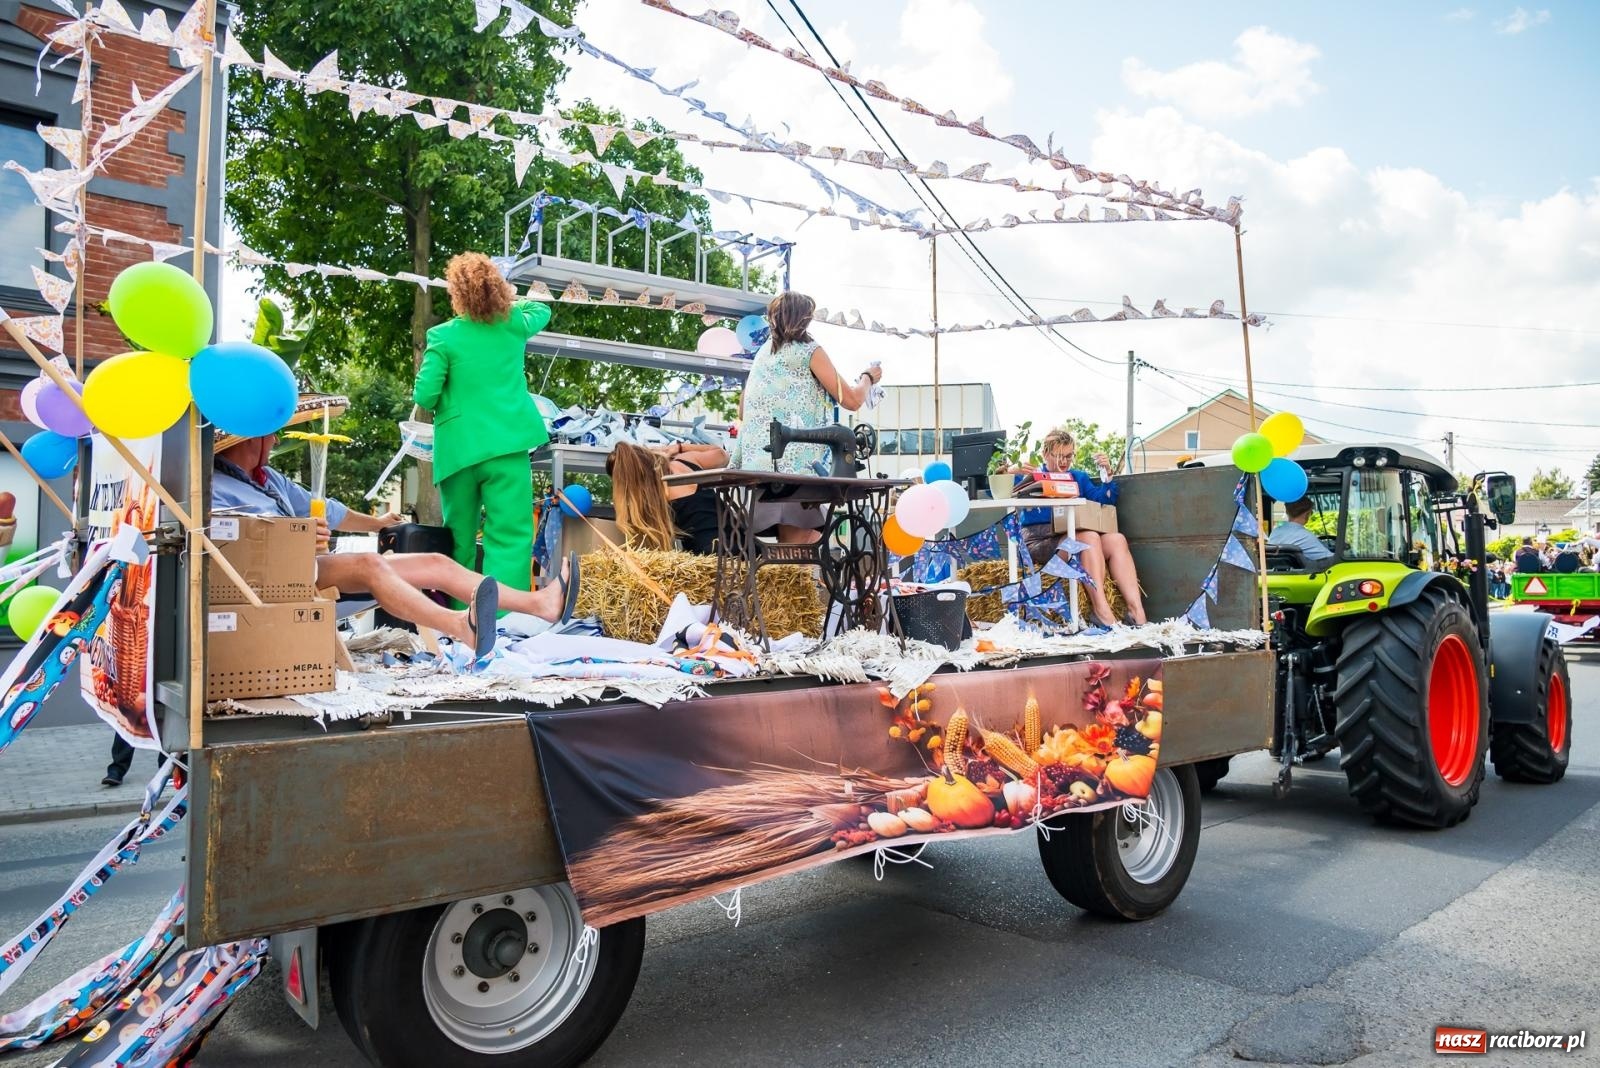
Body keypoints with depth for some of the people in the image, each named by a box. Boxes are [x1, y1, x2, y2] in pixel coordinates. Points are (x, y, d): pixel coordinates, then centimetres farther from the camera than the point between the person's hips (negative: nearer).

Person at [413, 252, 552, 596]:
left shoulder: (443, 336, -3)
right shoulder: (514, 326, 4)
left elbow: (424, 397, -5)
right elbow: (542, 310, 27)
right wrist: (509, 299, 39)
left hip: (458, 449, 0)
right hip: (506, 445, 0)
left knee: (459, 540, 14)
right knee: (510, 539, -6)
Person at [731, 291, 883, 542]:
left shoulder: (763, 353, 19)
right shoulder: (809, 351, 0)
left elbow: (743, 412, 26)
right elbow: (851, 400, 0)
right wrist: (868, 378, 19)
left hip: (757, 464, 7)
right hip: (796, 466, -7)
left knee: (788, 543, 8)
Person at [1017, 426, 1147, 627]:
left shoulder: (1079, 477, 27)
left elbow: (1105, 501, 15)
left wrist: (1107, 475, 2)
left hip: (1075, 538, 5)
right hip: (1040, 541, -5)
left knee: (1117, 540, -24)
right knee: (1090, 537, -33)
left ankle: (1136, 611, -35)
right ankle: (1101, 611, -41)